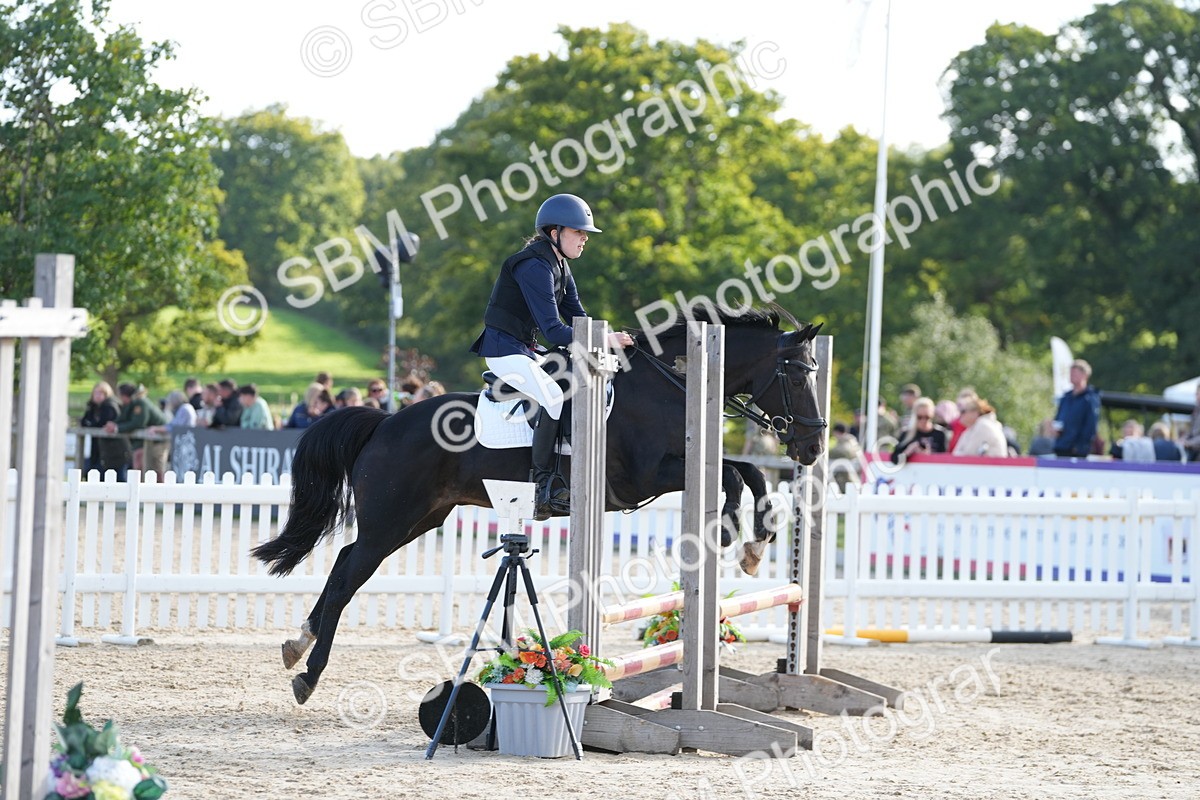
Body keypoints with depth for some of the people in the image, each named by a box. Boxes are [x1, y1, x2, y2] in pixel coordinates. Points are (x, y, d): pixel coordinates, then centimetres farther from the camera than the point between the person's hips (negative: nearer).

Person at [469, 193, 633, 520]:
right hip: (504, 349, -11)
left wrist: (609, 338, -7)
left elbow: (578, 317, 11)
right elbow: (553, 331, -27)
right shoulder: (534, 266, -22)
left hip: (526, 350, 11)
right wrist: (605, 341, -28)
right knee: (553, 395, -28)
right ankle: (546, 487, -25)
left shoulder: (559, 265, 10)